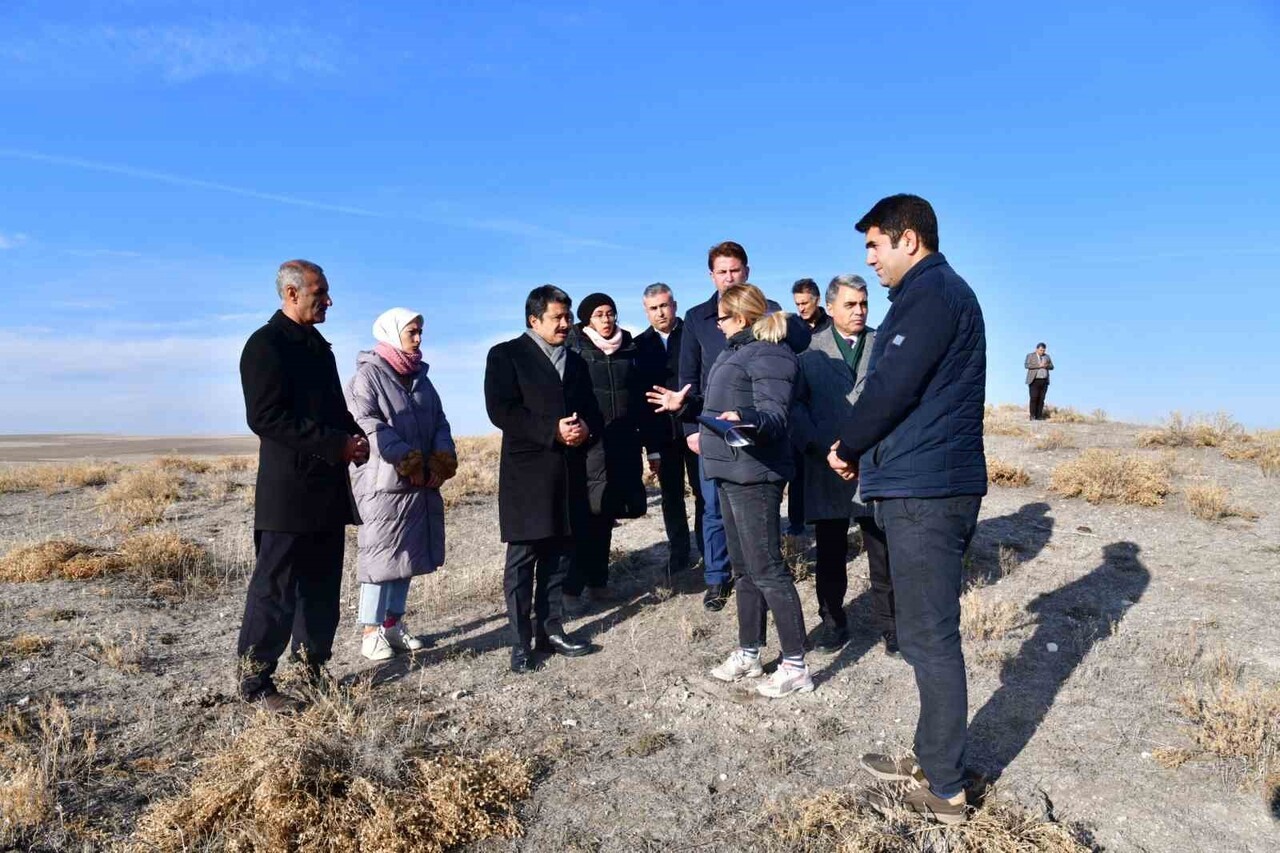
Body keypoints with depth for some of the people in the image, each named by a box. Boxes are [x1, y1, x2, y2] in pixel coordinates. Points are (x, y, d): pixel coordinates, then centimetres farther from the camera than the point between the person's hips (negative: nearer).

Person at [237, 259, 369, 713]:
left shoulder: (318, 345, 17)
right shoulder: (266, 344, -9)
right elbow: (265, 417, -18)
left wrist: (355, 436, 3)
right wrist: (337, 445, -19)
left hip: (327, 487, 9)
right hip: (288, 489, -8)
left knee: (322, 584, 14)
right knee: (275, 586, -1)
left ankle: (314, 666, 26)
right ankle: (255, 680, 10)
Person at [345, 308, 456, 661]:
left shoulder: (419, 376, 15)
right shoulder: (367, 374, -6)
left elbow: (439, 421, 13)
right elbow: (368, 425, -16)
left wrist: (439, 461, -4)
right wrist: (411, 463, -17)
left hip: (421, 483, 7)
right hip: (384, 483, -7)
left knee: (408, 553, 11)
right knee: (380, 554, -3)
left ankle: (393, 623, 22)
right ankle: (371, 632, 6)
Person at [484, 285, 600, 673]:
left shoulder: (576, 362, 20)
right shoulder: (506, 355, 0)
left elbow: (591, 410, 18)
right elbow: (500, 411, -12)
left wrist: (585, 430, -6)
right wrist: (552, 432, -18)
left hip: (568, 473, 6)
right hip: (527, 473, -6)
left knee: (559, 556, 11)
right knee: (522, 560, -1)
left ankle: (551, 629, 22)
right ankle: (521, 642, 6)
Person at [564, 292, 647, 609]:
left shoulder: (627, 349, 12)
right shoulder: (575, 350, 0)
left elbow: (638, 394, 15)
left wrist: (639, 436, 11)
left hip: (622, 445, 5)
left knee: (605, 515, 11)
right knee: (584, 515, -9)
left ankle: (596, 580, 21)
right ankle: (572, 587, -3)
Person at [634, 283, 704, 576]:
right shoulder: (640, 344, 4)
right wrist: (650, 443, -4)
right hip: (662, 432, 2)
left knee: (703, 492, 5)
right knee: (671, 495, 10)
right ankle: (678, 552, 21)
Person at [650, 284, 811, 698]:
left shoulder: (768, 355, -13)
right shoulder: (737, 350, 18)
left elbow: (775, 416, -24)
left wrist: (745, 420, -42)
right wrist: (686, 405, 22)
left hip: (754, 474, -11)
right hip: (731, 471, 11)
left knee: (767, 570, -6)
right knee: (744, 568, 16)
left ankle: (795, 666, 4)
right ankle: (748, 654, 27)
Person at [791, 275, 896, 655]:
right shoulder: (809, 350, 5)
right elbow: (795, 403, -1)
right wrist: (815, 443, -12)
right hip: (828, 465, 0)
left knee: (883, 552, 6)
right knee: (830, 553, 9)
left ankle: (889, 623, 18)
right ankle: (834, 623, 22)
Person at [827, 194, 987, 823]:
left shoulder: (932, 292, -11)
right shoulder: (935, 293, 20)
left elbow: (892, 388, -18)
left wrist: (846, 449, -3)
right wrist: (864, 450, 10)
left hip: (924, 492, -10)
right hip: (928, 487, 10)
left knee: (930, 640, -2)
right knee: (927, 635, 17)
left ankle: (943, 789, 10)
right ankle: (933, 759, 29)